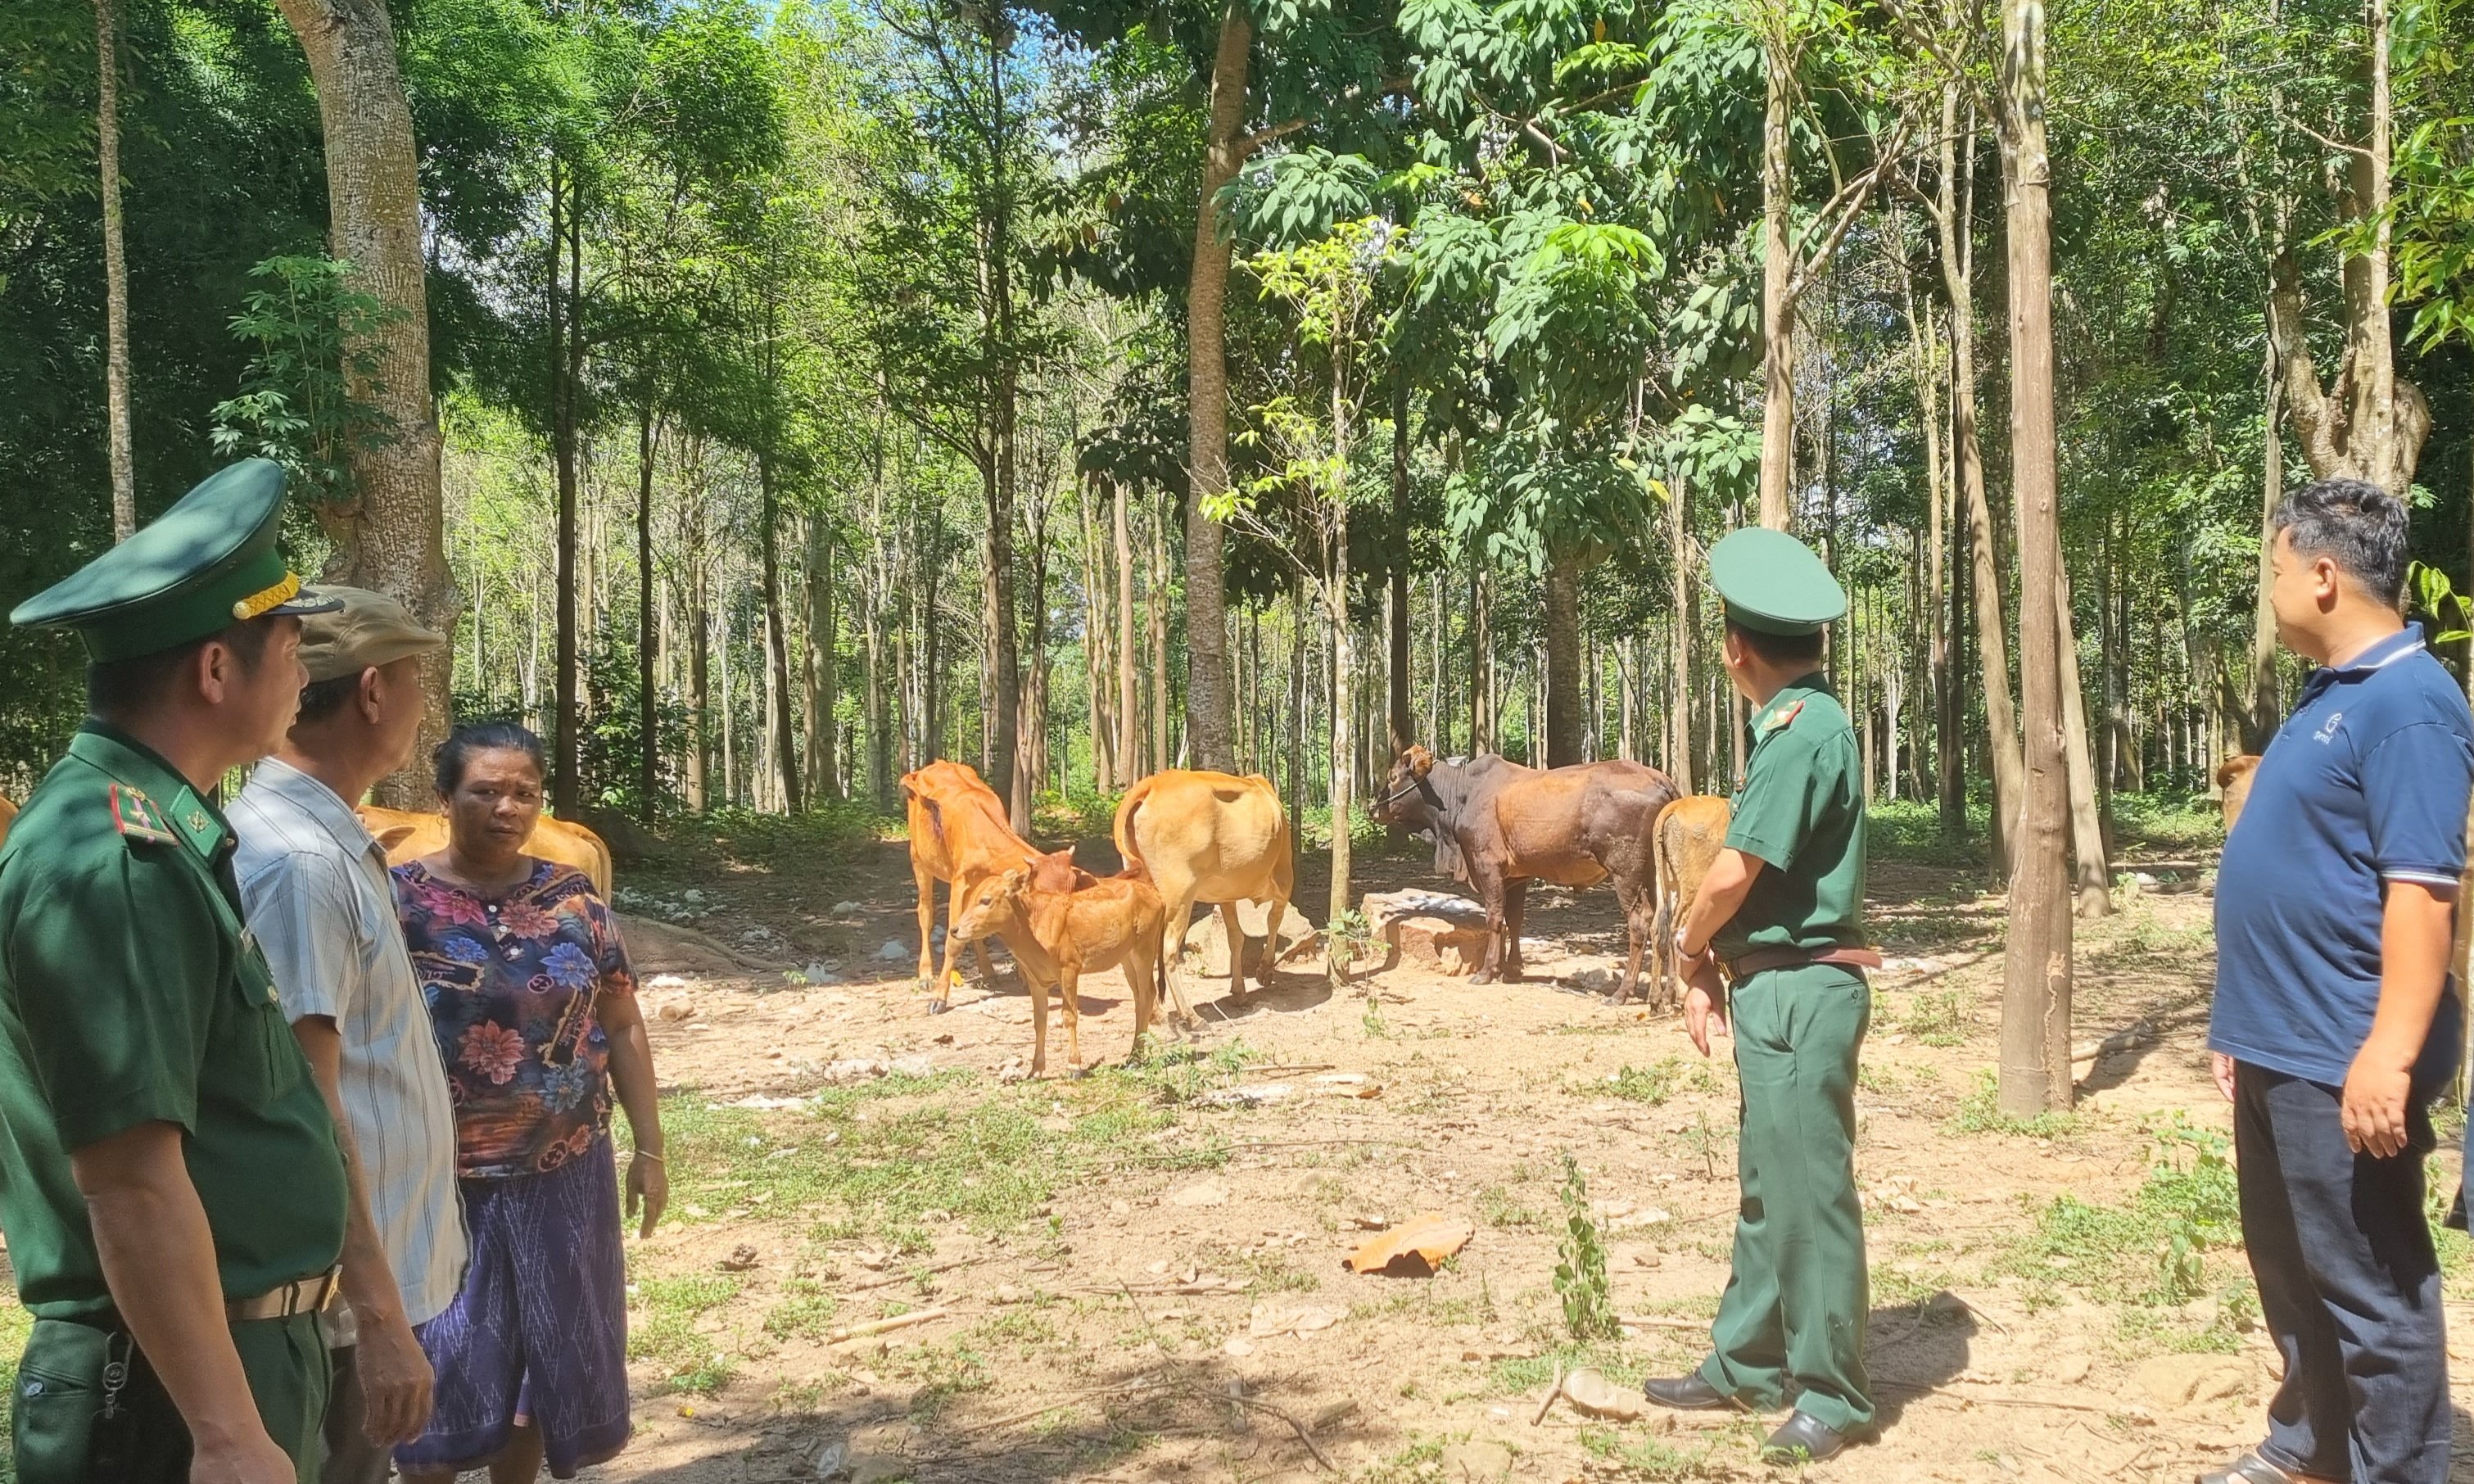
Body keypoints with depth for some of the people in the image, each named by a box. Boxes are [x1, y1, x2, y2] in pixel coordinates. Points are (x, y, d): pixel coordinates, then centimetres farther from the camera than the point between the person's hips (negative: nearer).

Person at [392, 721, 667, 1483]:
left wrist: (649, 1149, 4)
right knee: (442, 1364, 6)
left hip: (564, 1176, 3)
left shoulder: (573, 899, 1)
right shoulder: (398, 900, -7)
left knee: (550, 1355, 14)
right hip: (442, 1181, -3)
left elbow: (623, 1028, 6)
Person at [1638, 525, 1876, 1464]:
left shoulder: (1803, 730, -18)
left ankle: (1831, 1396, 9)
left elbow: (1737, 870, -18)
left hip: (1803, 989, -10)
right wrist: (1708, 964, 4)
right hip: (1775, 987, 10)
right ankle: (1747, 1365, 28)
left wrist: (1688, 948, -1)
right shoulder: (1795, 726, 13)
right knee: (1767, 1185, 17)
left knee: (1809, 1189, -2)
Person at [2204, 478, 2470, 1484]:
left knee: (2371, 1290, 2)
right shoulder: (2329, 696, 13)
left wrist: (2388, 1056, -27)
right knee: (2291, 1269, 22)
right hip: (2279, 1049, 10)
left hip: (2342, 1061, -10)